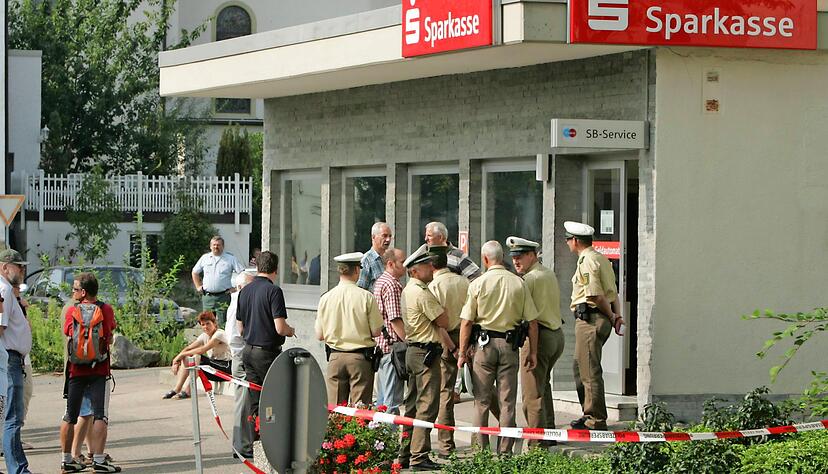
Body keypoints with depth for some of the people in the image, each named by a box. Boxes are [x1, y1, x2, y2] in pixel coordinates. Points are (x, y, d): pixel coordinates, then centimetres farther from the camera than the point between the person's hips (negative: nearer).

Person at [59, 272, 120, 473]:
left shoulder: (71, 311, -1)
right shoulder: (106, 310, -1)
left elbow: (68, 336, 8)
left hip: (76, 371, 1)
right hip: (99, 370, -1)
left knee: (70, 417, 10)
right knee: (99, 415, -3)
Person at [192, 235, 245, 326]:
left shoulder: (230, 258, 2)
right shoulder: (205, 258, 12)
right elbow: (195, 272, 24)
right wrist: (198, 286, 14)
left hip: (223, 297, -3)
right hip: (207, 297, 3)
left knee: (222, 325, -6)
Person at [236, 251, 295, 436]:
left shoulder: (244, 291, 9)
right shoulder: (273, 291, -14)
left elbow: (240, 329, 14)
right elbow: (280, 328, -19)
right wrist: (291, 331, 2)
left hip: (248, 350, 7)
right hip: (268, 352, -7)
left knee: (254, 403, 10)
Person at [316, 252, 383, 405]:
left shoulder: (326, 298, 0)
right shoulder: (366, 297, -9)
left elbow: (320, 335, 4)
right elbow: (376, 331, -6)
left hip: (335, 357, 3)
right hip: (361, 358, -3)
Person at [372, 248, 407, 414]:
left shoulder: (380, 281, 19)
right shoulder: (392, 285, -14)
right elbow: (395, 319, -19)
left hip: (381, 344, 10)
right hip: (393, 344, -10)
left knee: (382, 397, 16)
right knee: (392, 399, -9)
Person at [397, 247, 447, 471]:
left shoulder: (407, 291, 15)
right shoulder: (423, 293, -17)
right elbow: (443, 321, -14)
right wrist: (440, 308, 4)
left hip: (413, 350, 10)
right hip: (426, 353, -10)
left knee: (412, 405, 14)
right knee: (427, 406, -8)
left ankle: (405, 453, 18)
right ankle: (419, 457, -9)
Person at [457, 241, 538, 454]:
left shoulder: (478, 284, -4)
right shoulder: (518, 283, 1)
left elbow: (466, 322, -4)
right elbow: (532, 321, 2)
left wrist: (462, 353, 3)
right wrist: (533, 352, 9)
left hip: (485, 343, -1)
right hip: (510, 344, 1)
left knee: (482, 401, 6)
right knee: (507, 401, 6)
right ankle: (505, 451, 6)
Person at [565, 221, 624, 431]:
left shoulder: (587, 261, -14)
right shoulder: (601, 259, 18)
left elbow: (595, 295, -18)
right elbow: (613, 292, 16)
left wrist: (612, 317, -7)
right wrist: (617, 315, 7)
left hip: (589, 318, -10)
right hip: (601, 319, 10)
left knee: (590, 370, -6)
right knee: (580, 367, 18)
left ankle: (596, 419, -4)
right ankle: (590, 414, 24)